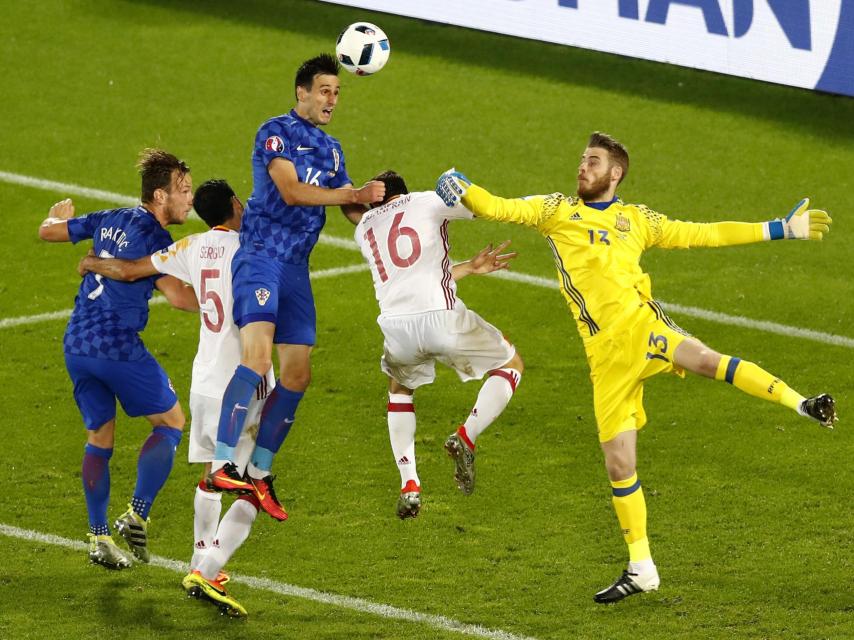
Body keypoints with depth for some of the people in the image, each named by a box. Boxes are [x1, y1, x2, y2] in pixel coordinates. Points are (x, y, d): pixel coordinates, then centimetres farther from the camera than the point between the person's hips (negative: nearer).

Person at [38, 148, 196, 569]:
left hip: (76, 344, 7)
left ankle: (99, 537, 13)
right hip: (118, 345, -7)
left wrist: (59, 217, 44)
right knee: (170, 421, 9)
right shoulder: (153, 236, -10)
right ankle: (137, 515, -1)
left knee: (99, 438, 16)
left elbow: (48, 231, 23)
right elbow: (178, 296, -23)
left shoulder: (110, 220, 11)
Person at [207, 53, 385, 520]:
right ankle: (221, 466, -32)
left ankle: (259, 473, 16)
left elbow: (352, 209, 23)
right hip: (260, 257, -8)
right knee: (257, 355, -26)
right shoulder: (277, 132, -4)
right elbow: (290, 191, -16)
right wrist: (350, 194, -17)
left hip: (297, 268, 8)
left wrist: (373, 201, 2)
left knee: (296, 376, 5)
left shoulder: (331, 149, 20)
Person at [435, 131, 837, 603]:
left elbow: (702, 234, 22)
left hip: (639, 325, -2)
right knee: (618, 463, 1)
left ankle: (803, 404, -40)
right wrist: (463, 190, -11)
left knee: (703, 359, -35)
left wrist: (780, 229, 22)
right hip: (605, 357, 2)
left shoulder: (637, 220, 18)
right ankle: (640, 568, 12)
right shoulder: (556, 211, 18)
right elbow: (498, 208, 11)